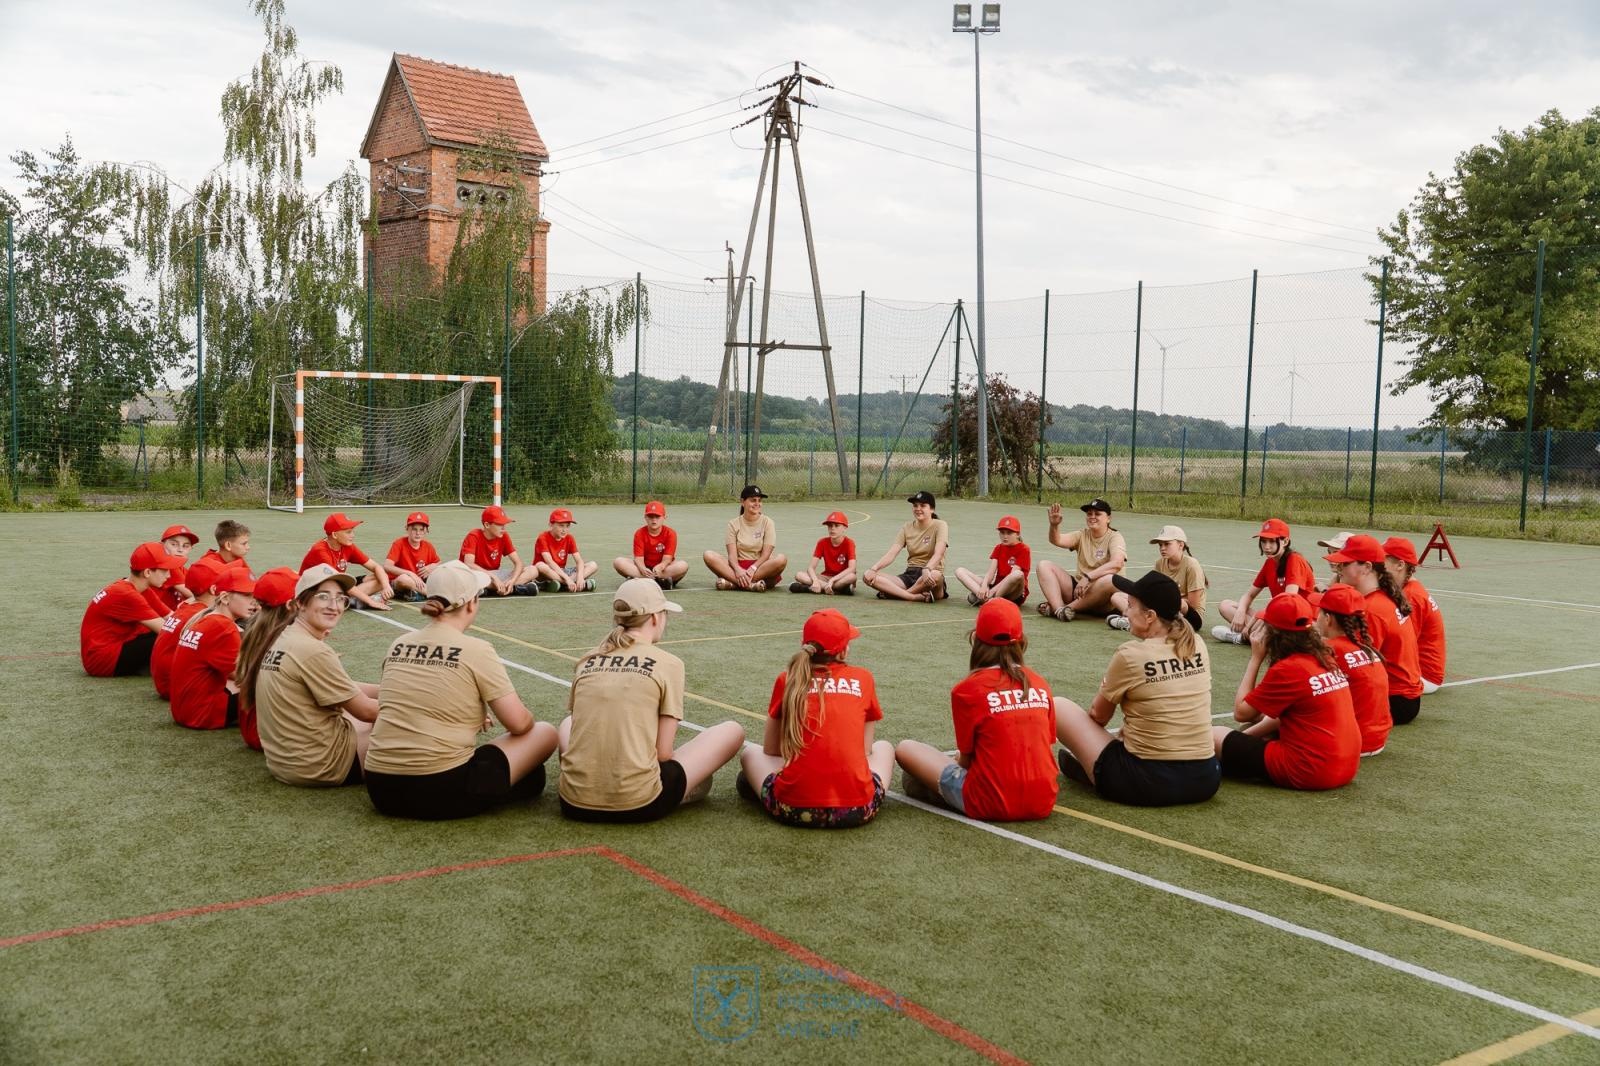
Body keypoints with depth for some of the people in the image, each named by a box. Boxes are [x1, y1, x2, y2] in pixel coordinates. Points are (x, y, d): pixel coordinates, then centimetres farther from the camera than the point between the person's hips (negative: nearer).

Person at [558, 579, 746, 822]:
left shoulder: (587, 661, 10)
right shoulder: (668, 664, -1)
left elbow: (579, 728, 14)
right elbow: (663, 753, -3)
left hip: (576, 803, 4)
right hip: (637, 805, -3)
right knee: (733, 731, 13)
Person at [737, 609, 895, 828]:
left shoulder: (787, 680, 8)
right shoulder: (863, 679, 9)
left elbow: (770, 750, 18)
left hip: (795, 808, 0)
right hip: (857, 809, 0)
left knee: (750, 752, 30)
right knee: (884, 747, 31)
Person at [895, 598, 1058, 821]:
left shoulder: (967, 689, -8)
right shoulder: (1040, 685, 3)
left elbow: (966, 760, -2)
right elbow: (1048, 749, 12)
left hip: (993, 805, -3)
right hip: (1044, 804, 3)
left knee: (906, 749, 8)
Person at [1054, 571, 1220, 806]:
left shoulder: (1130, 655, -13)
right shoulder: (1197, 646, 3)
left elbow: (1098, 716, 2)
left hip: (1147, 783, -6)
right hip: (1205, 781, 6)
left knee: (1059, 706, 6)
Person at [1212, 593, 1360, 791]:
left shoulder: (1286, 669, -16)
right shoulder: (1326, 659, 8)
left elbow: (1241, 712, -6)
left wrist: (1255, 658, -2)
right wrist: (1248, 734, 13)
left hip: (1311, 773, -8)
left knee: (1215, 736, 2)